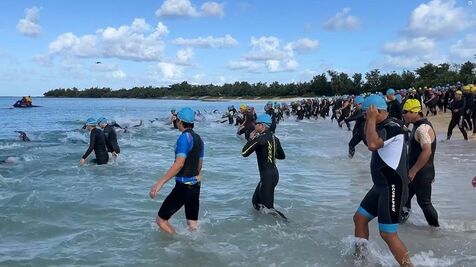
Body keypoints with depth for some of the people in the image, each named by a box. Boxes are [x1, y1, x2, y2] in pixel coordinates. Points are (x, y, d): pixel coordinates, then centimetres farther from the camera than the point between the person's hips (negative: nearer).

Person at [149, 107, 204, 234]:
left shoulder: (184, 137, -15)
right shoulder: (198, 139, 10)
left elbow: (179, 164, -26)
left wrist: (160, 183, -27)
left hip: (183, 186, -9)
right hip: (195, 185, 9)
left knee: (161, 220, 3)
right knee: (193, 225, 15)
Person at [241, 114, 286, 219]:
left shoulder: (260, 139, -18)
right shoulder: (274, 138, 6)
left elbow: (244, 153, -14)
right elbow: (282, 156, 17)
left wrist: (251, 139, -3)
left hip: (267, 176, -9)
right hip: (274, 174, 9)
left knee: (268, 208, -3)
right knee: (256, 202, 19)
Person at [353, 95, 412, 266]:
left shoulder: (393, 126, -20)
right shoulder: (382, 126, 9)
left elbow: (372, 144, -34)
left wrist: (372, 119, -23)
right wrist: (370, 120, 6)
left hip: (393, 188, -10)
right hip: (381, 186, 10)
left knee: (388, 234, -9)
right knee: (359, 218, 16)